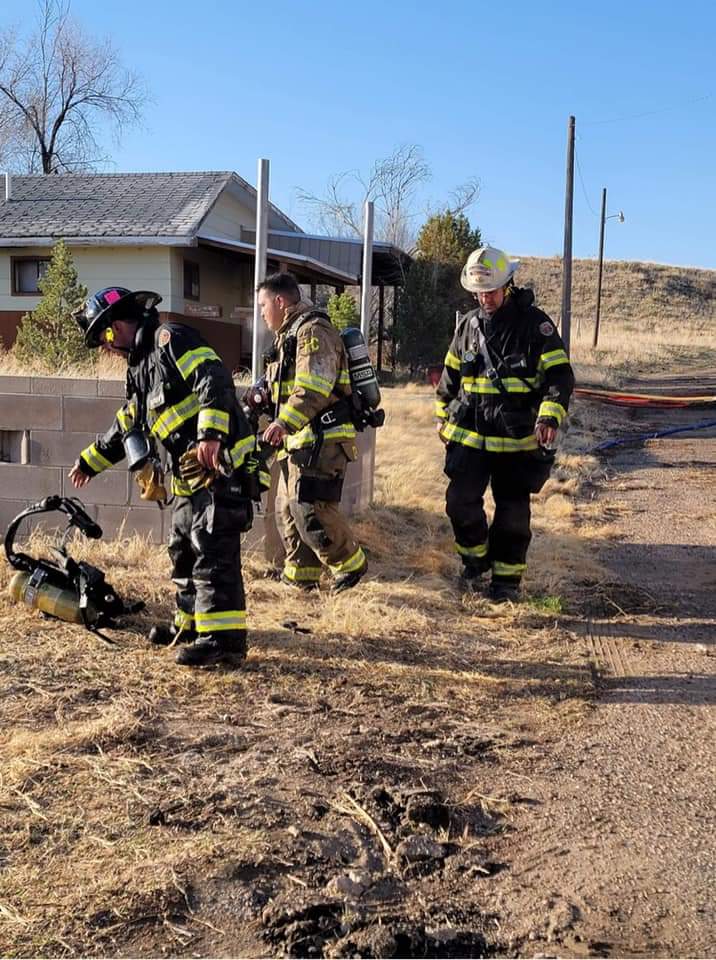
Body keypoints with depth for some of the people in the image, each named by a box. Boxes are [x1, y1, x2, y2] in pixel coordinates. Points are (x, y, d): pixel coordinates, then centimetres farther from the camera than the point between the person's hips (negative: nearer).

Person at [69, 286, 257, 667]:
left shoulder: (170, 339, -9)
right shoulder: (141, 366, 21)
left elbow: (215, 380, -23)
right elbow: (126, 424, 33)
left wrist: (210, 434, -34)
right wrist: (89, 461, 38)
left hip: (221, 465, -10)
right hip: (191, 476, 10)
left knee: (213, 551, -11)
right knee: (184, 549, 18)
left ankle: (224, 637, -9)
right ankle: (191, 623, 30)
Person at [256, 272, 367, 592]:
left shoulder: (313, 330, -12)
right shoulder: (289, 334, 22)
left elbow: (314, 388, -26)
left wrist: (284, 422, -32)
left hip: (321, 439, -11)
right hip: (300, 440, 11)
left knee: (309, 508, -13)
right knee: (287, 509, 12)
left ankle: (350, 564, 4)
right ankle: (301, 575, 22)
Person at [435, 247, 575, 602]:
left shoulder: (534, 323, -6)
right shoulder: (468, 325, 8)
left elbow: (560, 375, -11)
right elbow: (450, 375, 20)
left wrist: (549, 416, -25)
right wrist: (443, 417, 22)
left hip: (517, 439, -4)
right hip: (469, 435, 4)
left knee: (513, 511, 4)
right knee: (460, 502, 2)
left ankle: (507, 577, 18)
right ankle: (475, 559, 26)